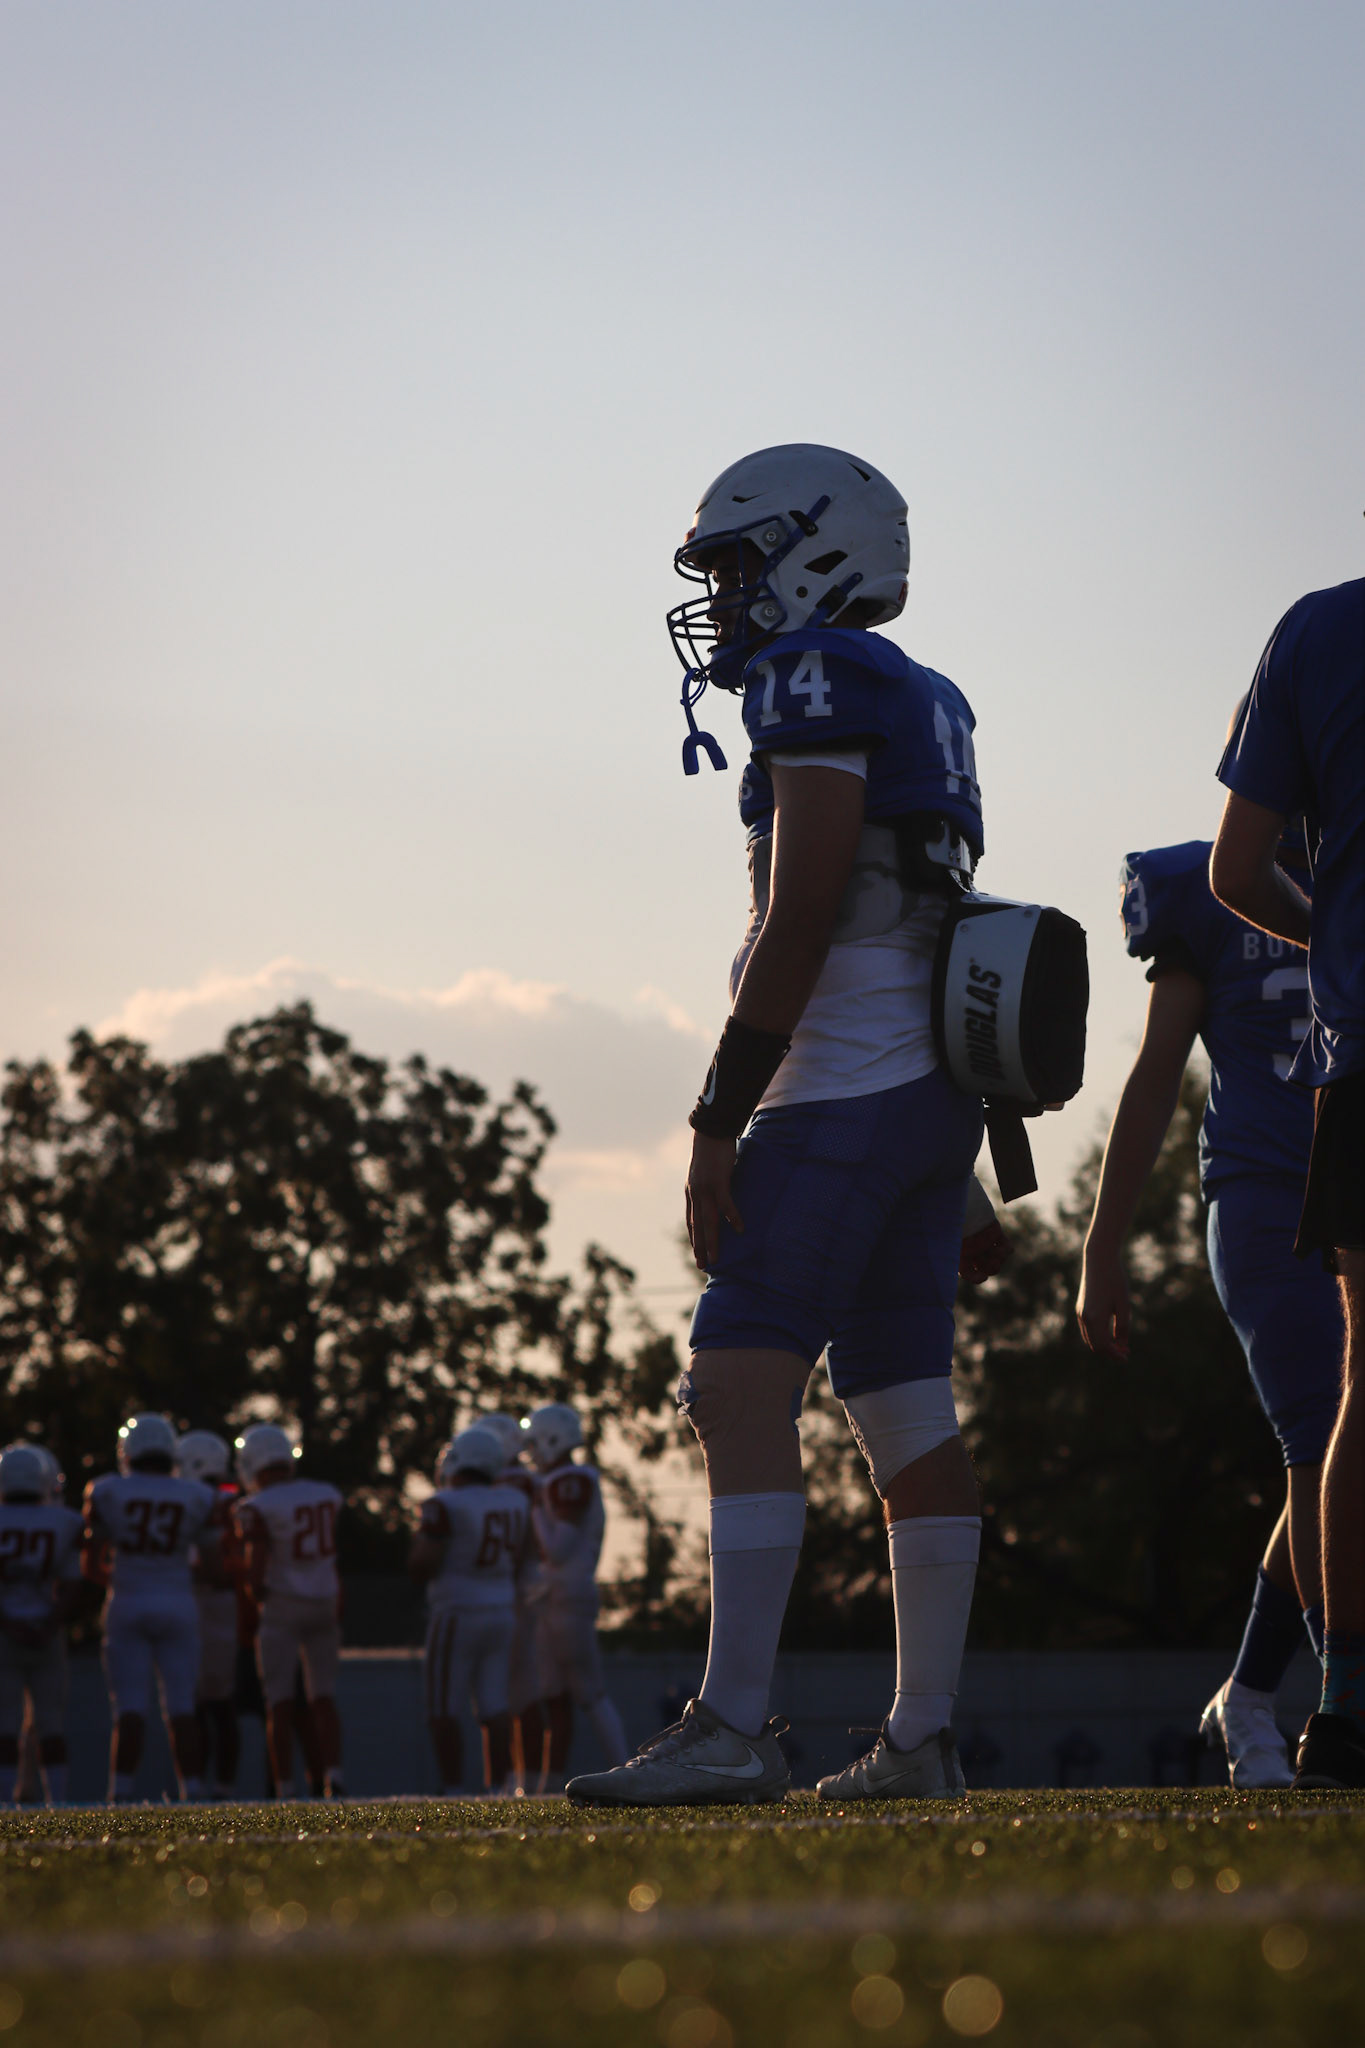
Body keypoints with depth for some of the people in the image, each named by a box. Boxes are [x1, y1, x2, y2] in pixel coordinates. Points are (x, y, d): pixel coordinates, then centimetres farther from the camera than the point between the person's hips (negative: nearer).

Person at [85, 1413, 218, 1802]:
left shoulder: (108, 1493, -1)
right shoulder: (197, 1498, 2)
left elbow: (91, 1565, 4)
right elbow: (212, 1559, 6)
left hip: (127, 1605, -1)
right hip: (178, 1603, 1)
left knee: (130, 1707, 0)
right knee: (182, 1706, 6)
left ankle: (121, 1788, -7)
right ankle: (191, 1786, 1)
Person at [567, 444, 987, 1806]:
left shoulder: (820, 684, -10)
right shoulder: (923, 709, 19)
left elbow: (798, 928, -17)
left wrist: (717, 1126, -17)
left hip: (846, 1089, -10)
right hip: (934, 1090, 10)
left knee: (743, 1391, -12)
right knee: (907, 1411, 8)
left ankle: (731, 1728, -17)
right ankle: (922, 1735, 10)